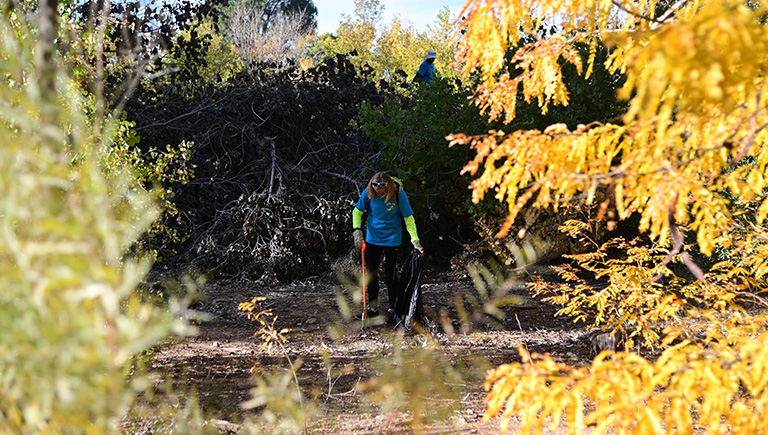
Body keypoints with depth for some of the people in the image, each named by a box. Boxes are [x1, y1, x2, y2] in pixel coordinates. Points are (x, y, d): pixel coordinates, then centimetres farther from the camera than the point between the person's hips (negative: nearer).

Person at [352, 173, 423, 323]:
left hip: (392, 238, -4)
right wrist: (357, 230, -12)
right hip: (372, 238, 4)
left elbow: (408, 218, -13)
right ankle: (373, 308, 25)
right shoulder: (368, 192, -15)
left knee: (390, 275, -1)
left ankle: (392, 309, 12)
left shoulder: (398, 194, -21)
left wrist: (415, 240, -17)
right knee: (370, 273, 11)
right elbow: (357, 211, 0)